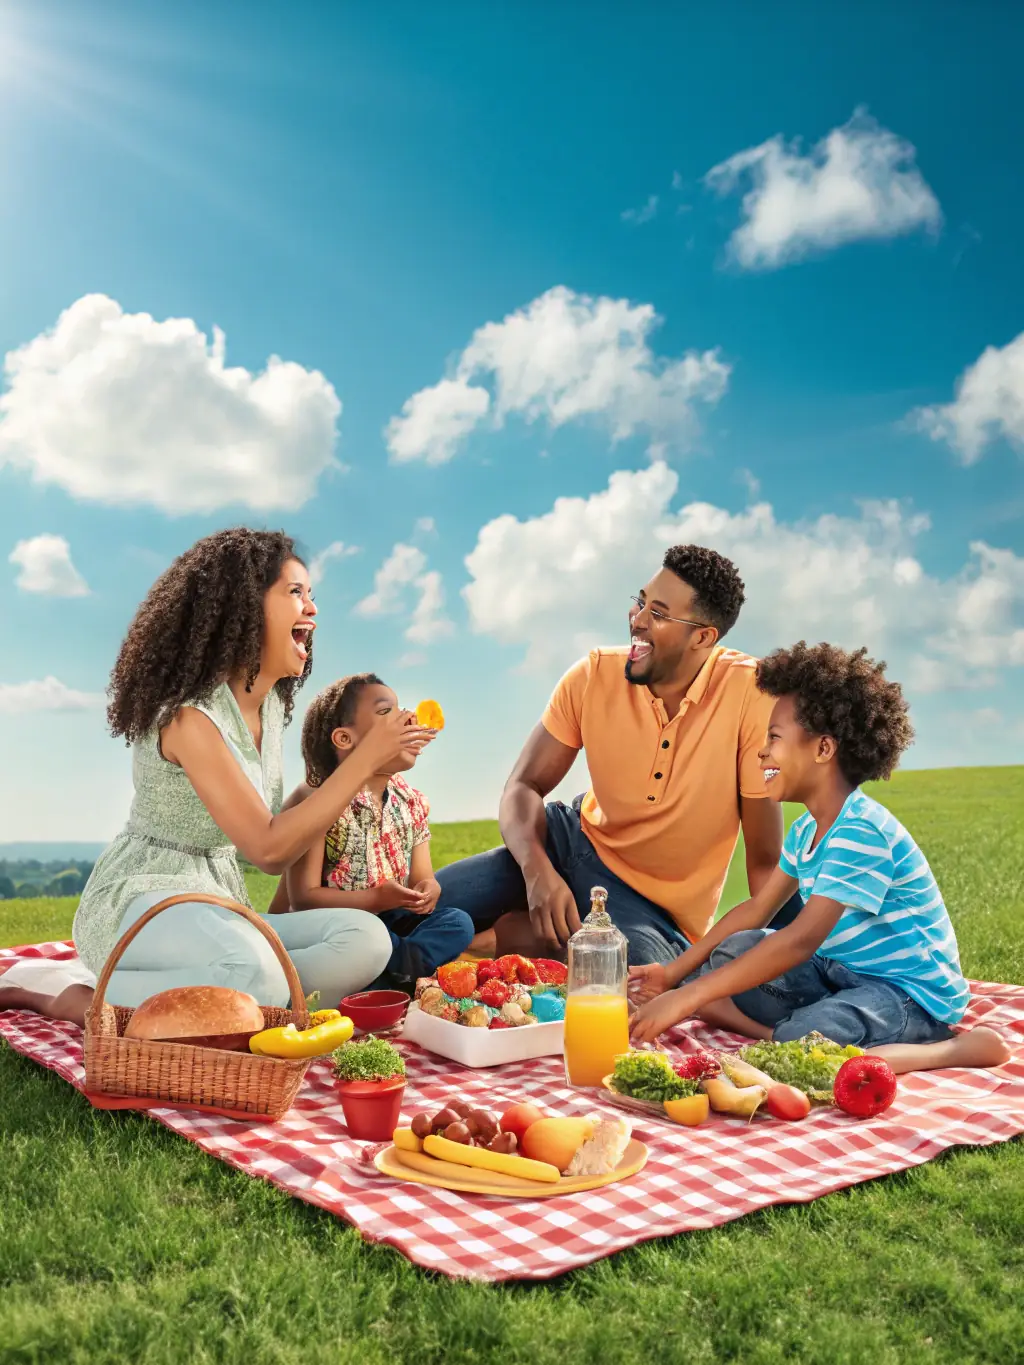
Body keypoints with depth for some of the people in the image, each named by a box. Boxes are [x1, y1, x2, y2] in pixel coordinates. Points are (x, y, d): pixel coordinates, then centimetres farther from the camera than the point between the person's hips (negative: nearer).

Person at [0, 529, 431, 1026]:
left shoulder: (271, 706, 7)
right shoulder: (190, 715, -19)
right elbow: (267, 848, -22)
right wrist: (364, 759, -20)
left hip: (215, 908, 8)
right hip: (137, 905, -8)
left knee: (366, 939, -15)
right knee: (258, 978, -38)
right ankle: (84, 1002, -14)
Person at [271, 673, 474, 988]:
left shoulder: (412, 802, 6)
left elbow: (422, 876, 10)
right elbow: (303, 898, -15)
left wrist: (427, 889, -16)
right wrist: (375, 899, -27)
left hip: (390, 921, 6)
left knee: (457, 922, -16)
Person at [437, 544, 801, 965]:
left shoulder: (749, 692, -24)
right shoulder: (593, 676, -14)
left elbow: (764, 854, -18)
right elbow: (523, 787, -9)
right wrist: (538, 871, -29)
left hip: (654, 908, -1)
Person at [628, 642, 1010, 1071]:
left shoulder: (861, 830, -24)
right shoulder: (805, 830, 7)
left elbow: (802, 939, -31)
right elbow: (757, 909, 12)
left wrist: (689, 996, -32)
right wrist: (675, 972, 2)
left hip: (910, 992, -9)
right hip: (841, 972, 9)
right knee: (723, 956, 4)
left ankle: (959, 1048, -14)